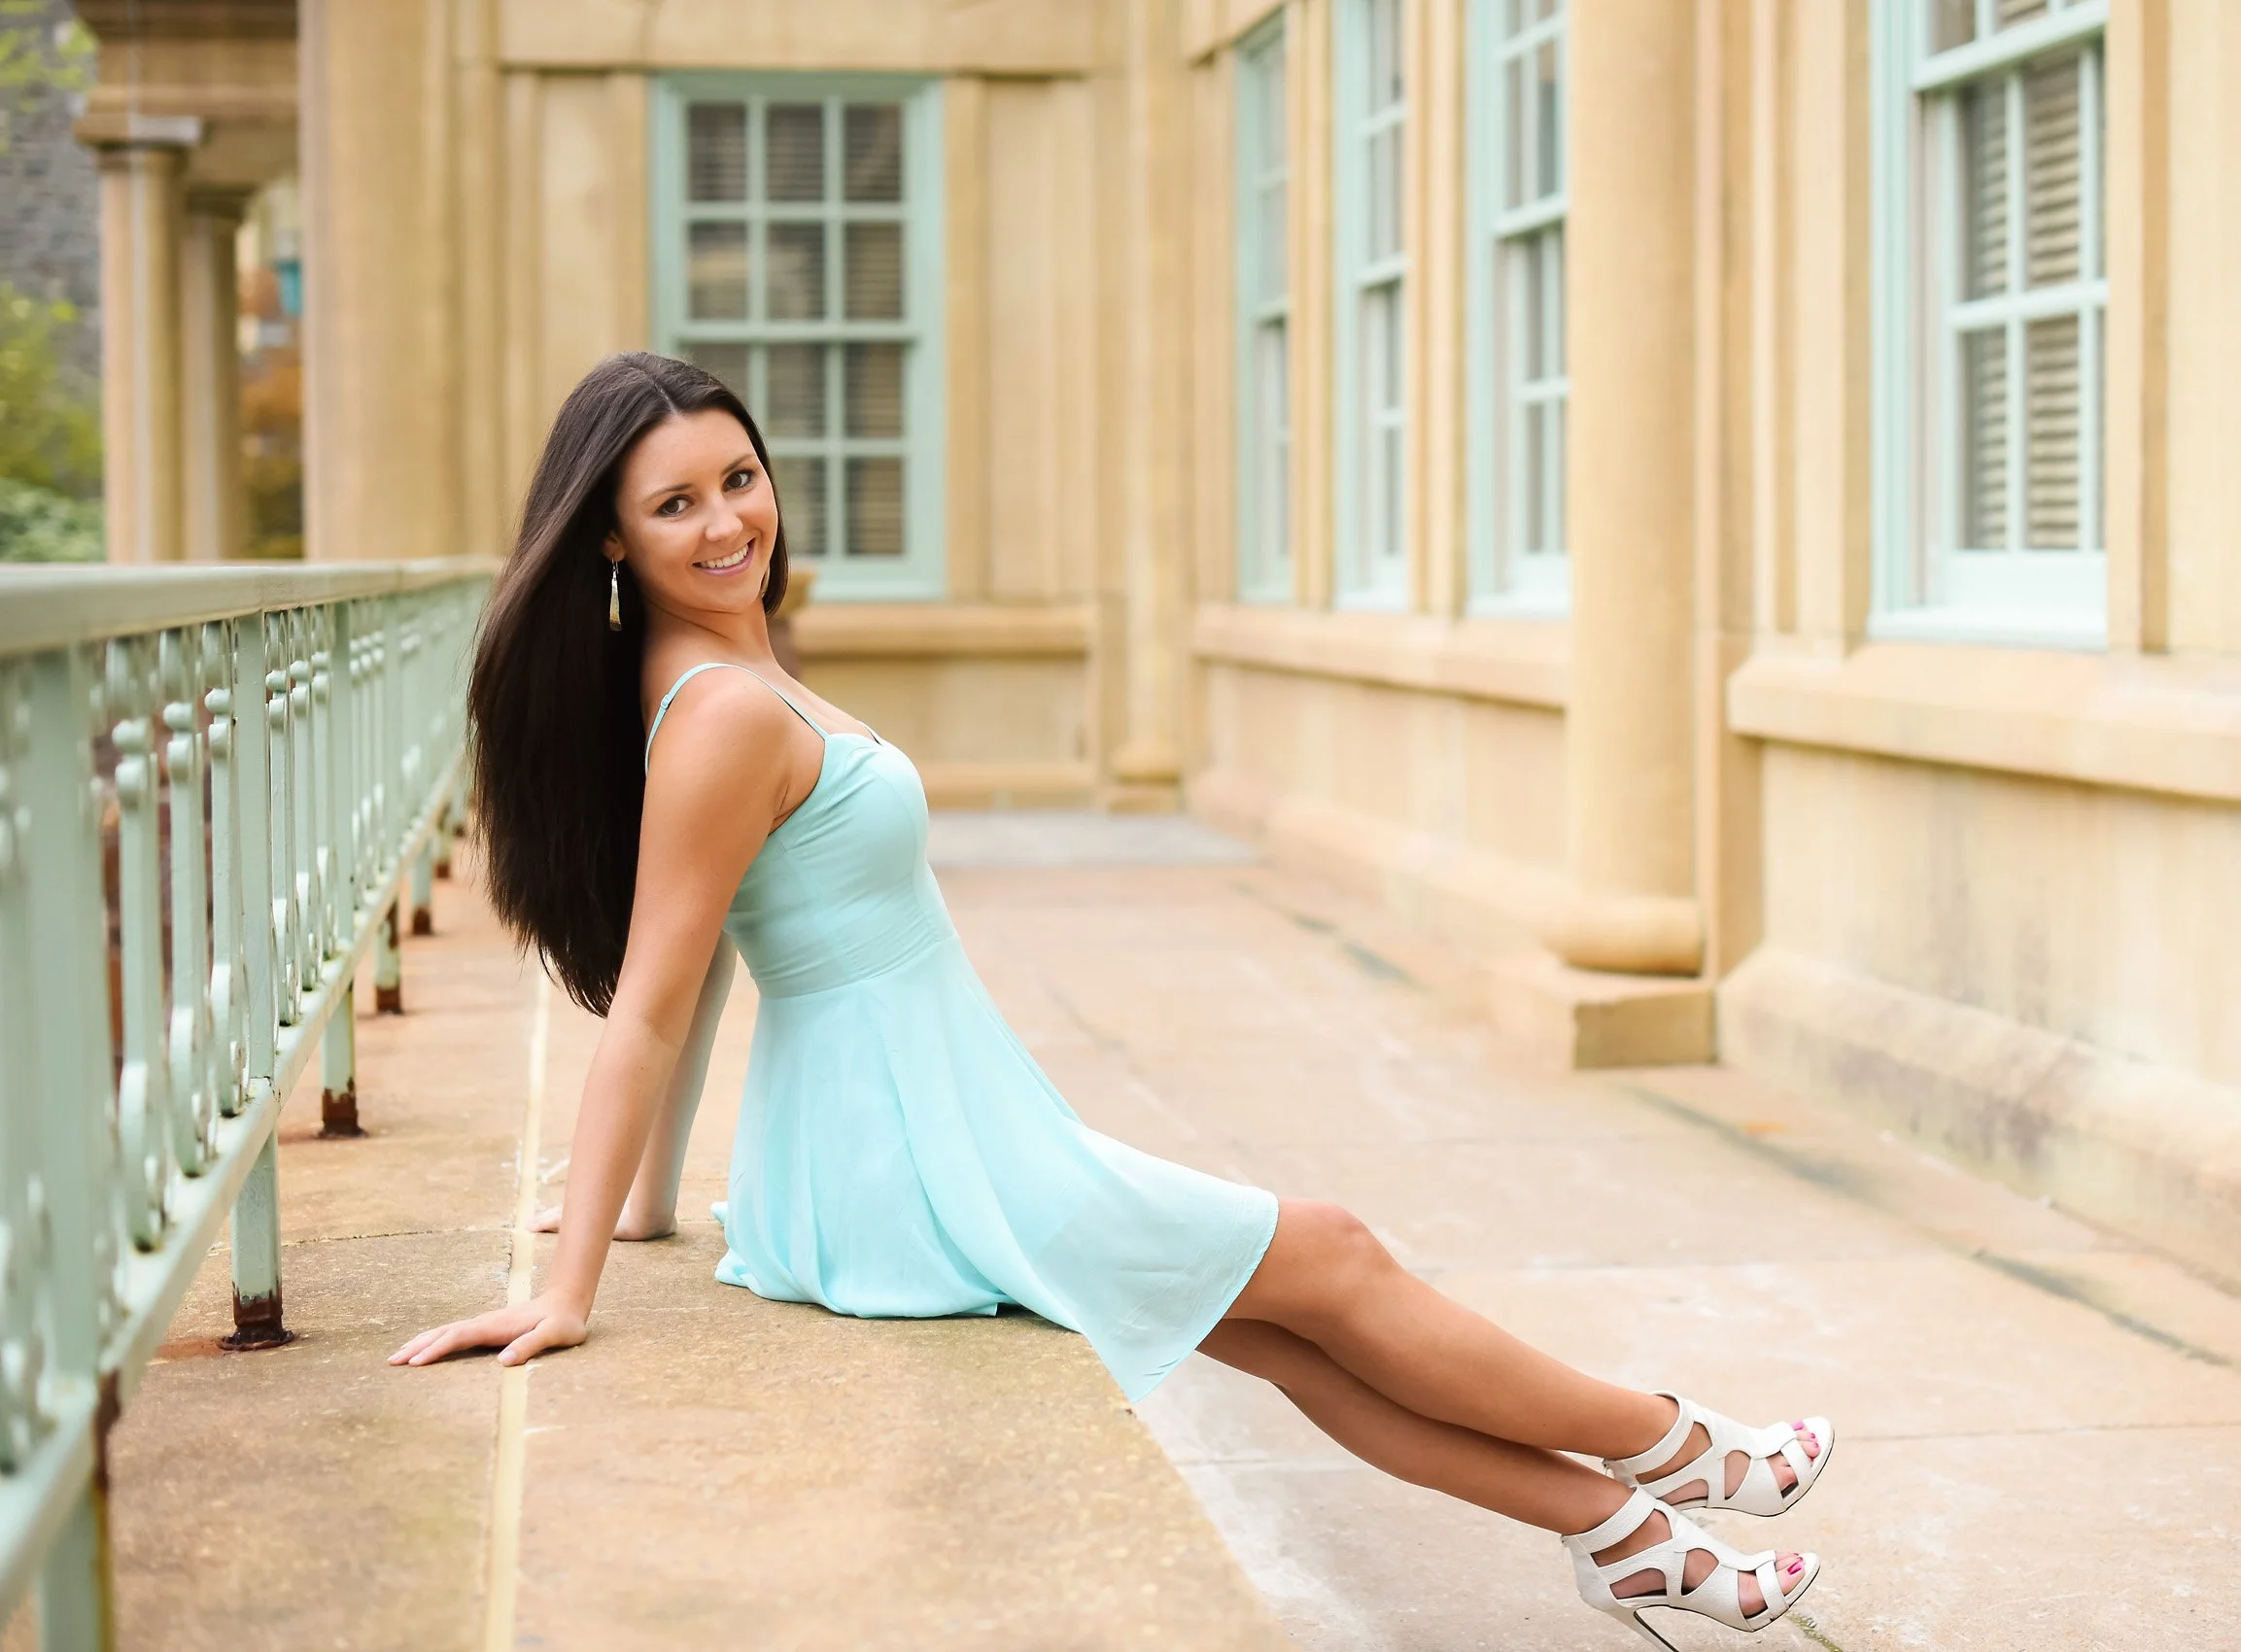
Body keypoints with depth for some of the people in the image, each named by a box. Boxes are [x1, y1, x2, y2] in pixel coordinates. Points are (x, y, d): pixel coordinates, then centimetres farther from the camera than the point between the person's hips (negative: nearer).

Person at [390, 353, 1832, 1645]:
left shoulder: (723, 678, 9)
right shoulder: (725, 713, -21)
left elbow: (698, 970, 13)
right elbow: (647, 1010, -23)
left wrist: (654, 1200, 17)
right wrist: (567, 1296, -23)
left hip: (902, 1147, 9)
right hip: (916, 1174, -9)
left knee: (1299, 1338, 14)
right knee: (1330, 1261, 7)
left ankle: (1623, 1531, 26)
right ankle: (1672, 1450, 26)